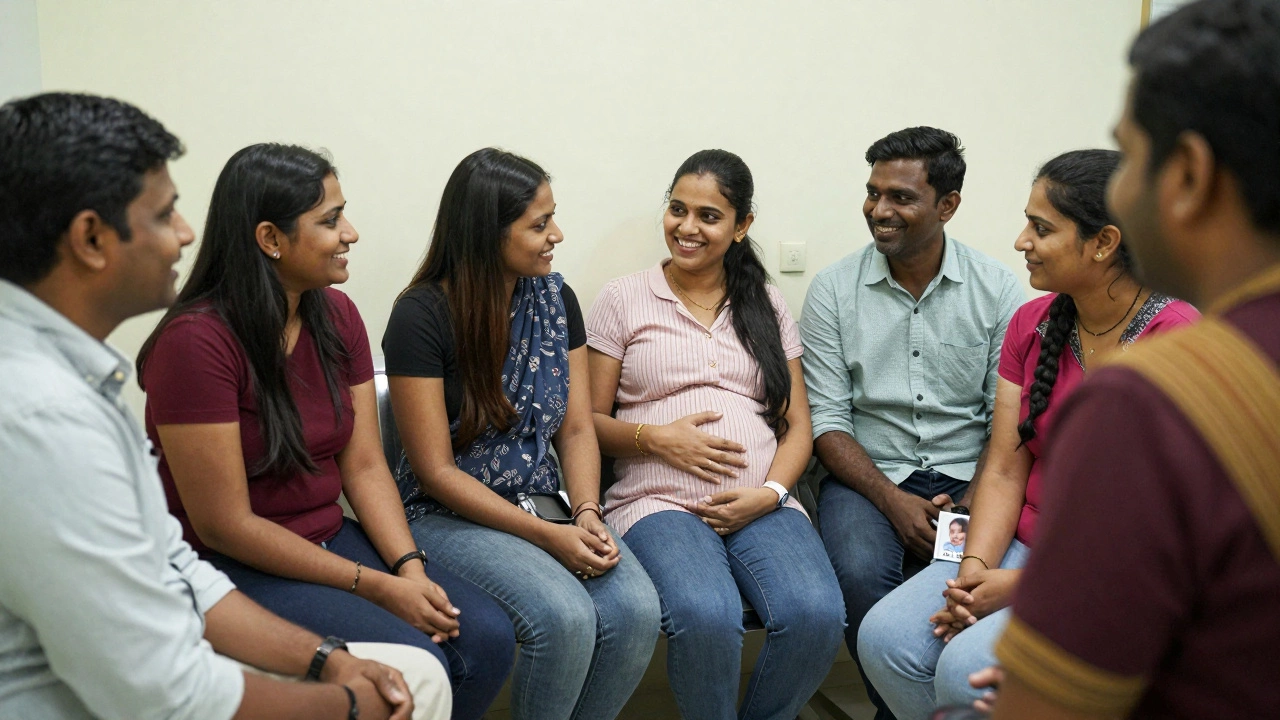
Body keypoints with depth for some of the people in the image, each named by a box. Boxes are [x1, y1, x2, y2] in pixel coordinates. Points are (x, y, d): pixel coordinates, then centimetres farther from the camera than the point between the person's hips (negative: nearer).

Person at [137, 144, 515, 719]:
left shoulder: (336, 314, 2)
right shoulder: (195, 341, -20)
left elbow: (364, 466, 2)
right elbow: (225, 525, -19)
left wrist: (410, 568, -14)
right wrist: (376, 586, -19)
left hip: (330, 539, 7)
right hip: (233, 566, -6)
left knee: (487, 638, -12)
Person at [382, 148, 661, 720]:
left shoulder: (556, 298, 5)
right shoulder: (422, 315, -12)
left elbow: (576, 430, 6)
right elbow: (437, 471, -12)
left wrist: (586, 515, -13)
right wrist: (547, 536, -19)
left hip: (545, 502, 5)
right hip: (450, 514, -5)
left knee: (636, 608, -21)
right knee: (565, 617, -29)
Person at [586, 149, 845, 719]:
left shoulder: (766, 306, 18)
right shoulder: (624, 298, 10)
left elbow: (798, 425, 13)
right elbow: (589, 420, 8)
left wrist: (771, 492, -5)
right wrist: (654, 438, -11)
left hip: (762, 506, 3)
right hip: (660, 502, -2)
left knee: (817, 615, -27)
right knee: (707, 618, -33)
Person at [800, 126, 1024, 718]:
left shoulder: (997, 290, 3)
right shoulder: (833, 290, 2)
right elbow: (827, 421, -2)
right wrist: (893, 501, -14)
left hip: (968, 480, 1)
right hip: (868, 475, 0)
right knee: (861, 574, -30)